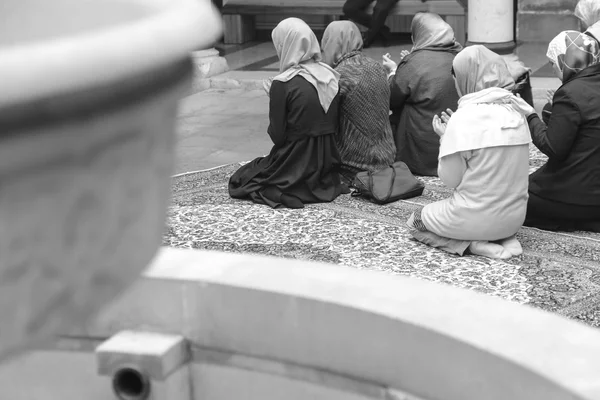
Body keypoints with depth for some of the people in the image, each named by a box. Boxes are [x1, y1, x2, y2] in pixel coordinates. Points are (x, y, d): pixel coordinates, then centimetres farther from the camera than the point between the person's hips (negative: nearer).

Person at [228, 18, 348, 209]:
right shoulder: (331, 75, 0)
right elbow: (335, 125, 6)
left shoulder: (282, 84, -18)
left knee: (242, 176, 19)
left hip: (296, 165, -7)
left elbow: (277, 135, -13)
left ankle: (288, 190, 0)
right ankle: (319, 185, 13)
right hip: (327, 163, 7)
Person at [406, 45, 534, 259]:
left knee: (416, 221, 19)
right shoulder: (515, 111, 3)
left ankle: (471, 244, -2)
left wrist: (445, 136, 2)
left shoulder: (464, 118, -17)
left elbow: (450, 179, -11)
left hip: (477, 217, -6)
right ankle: (504, 238, 9)